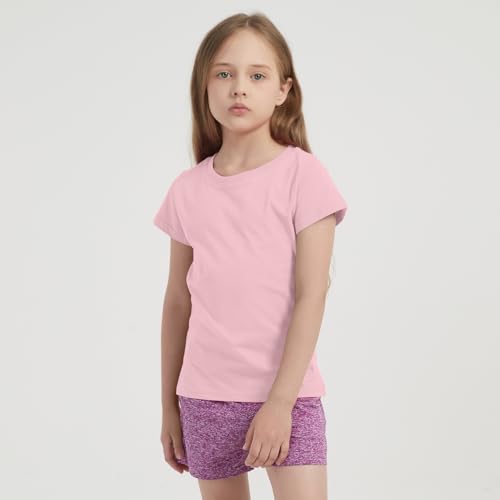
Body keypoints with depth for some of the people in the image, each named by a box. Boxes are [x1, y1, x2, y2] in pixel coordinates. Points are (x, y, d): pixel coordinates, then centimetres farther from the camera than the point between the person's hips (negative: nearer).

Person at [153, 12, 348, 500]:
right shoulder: (188, 189, 4)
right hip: (205, 397, 4)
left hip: (287, 393, -3)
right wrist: (169, 404, 12)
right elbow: (178, 301, 10)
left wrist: (280, 401, -16)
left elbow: (311, 297, -11)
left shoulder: (303, 174, -7)